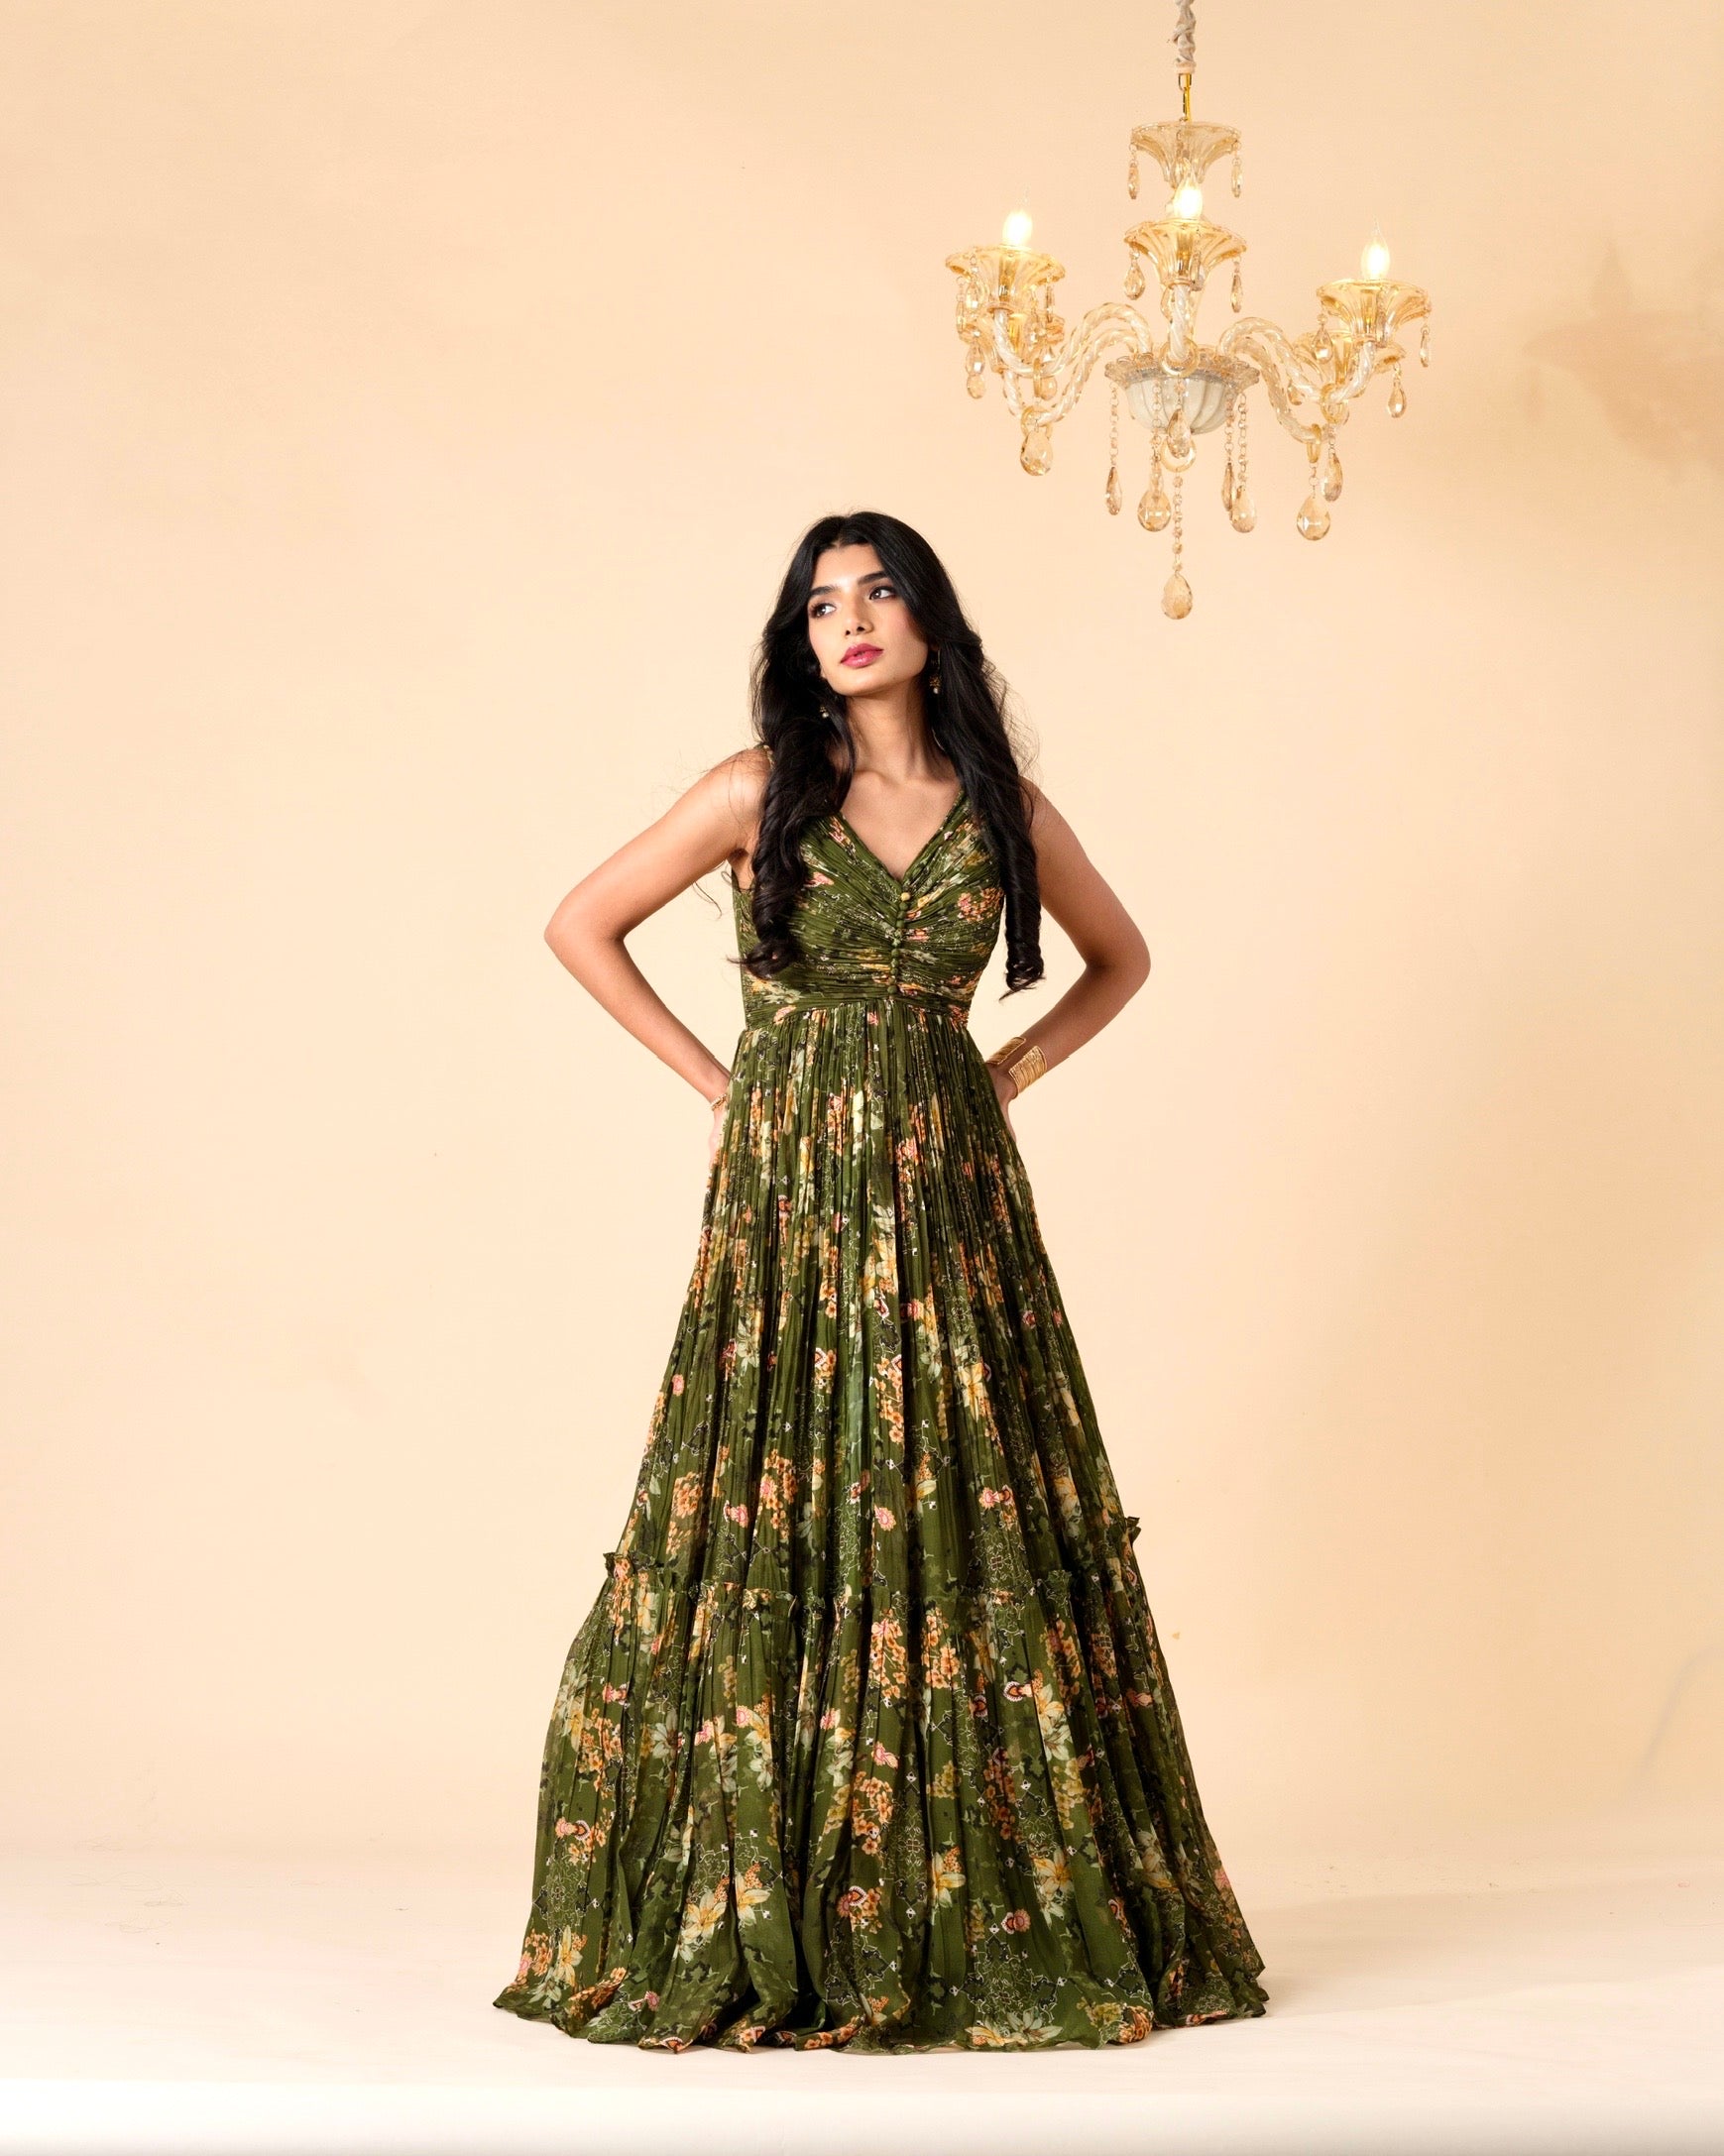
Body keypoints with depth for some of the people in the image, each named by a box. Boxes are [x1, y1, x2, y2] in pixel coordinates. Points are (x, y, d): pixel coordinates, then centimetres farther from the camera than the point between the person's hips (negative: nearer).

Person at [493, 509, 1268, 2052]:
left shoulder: (1004, 808, 7)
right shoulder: (761, 792, 0)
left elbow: (1120, 957, 21)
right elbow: (583, 927, 5)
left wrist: (1010, 1071, 8)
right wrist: (717, 1078, 1)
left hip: (947, 1193, 2)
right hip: (789, 1192, -2)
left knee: (971, 1527, 1)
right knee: (777, 1532, -4)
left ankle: (981, 1912, 9)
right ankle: (762, 1919, 3)